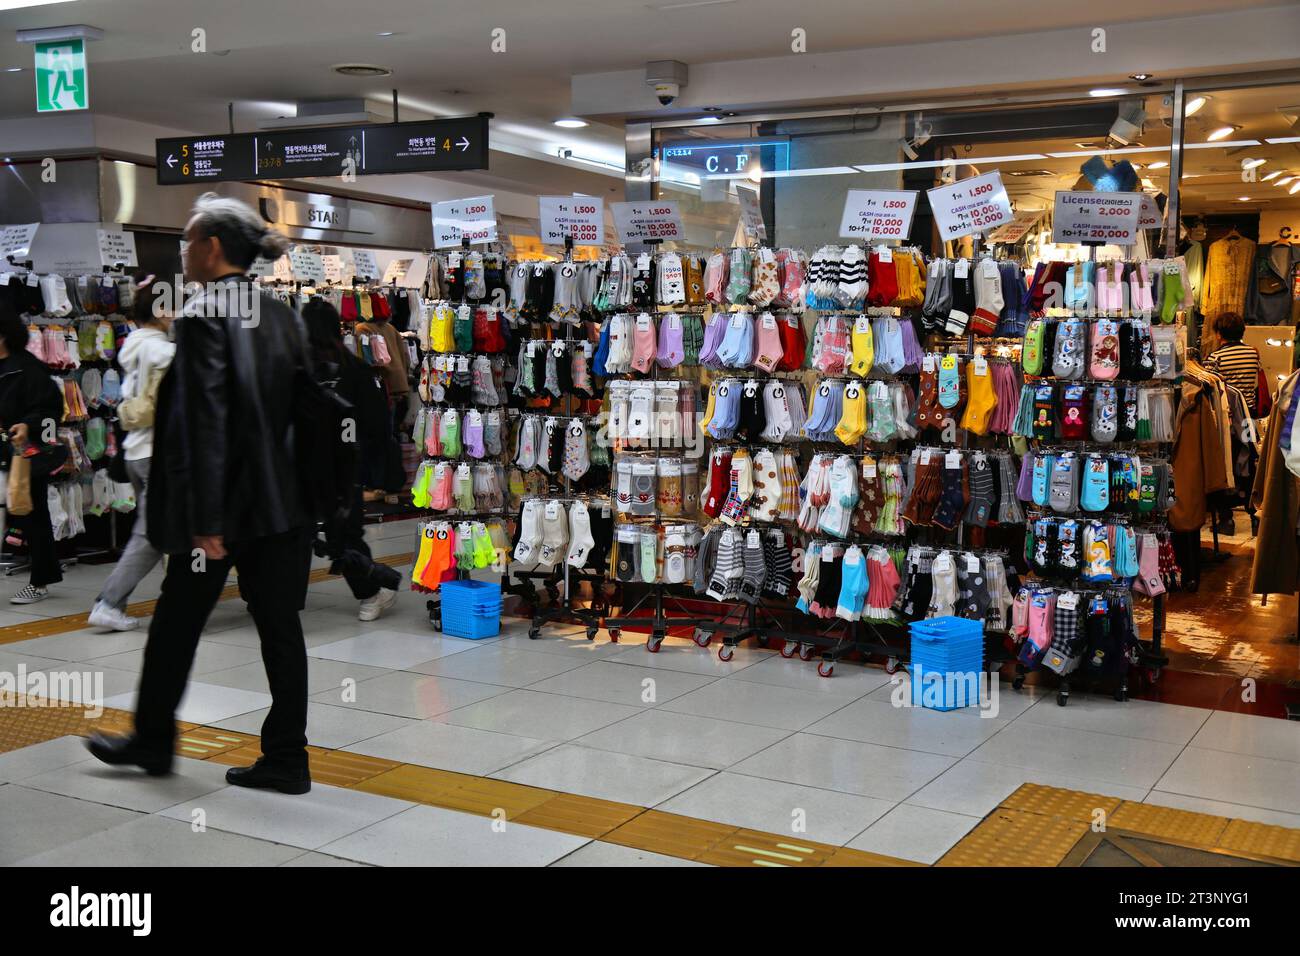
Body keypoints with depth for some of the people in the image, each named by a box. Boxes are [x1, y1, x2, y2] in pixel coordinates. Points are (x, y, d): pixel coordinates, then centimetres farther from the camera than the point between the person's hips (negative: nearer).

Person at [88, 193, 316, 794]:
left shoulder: (204, 315, -12)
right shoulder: (283, 314, 8)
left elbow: (206, 423, -18)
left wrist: (206, 522, -18)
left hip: (223, 502, -6)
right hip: (282, 499, 6)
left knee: (178, 621, 13)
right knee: (279, 626, 7)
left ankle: (153, 739, 30)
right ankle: (286, 759, 11)